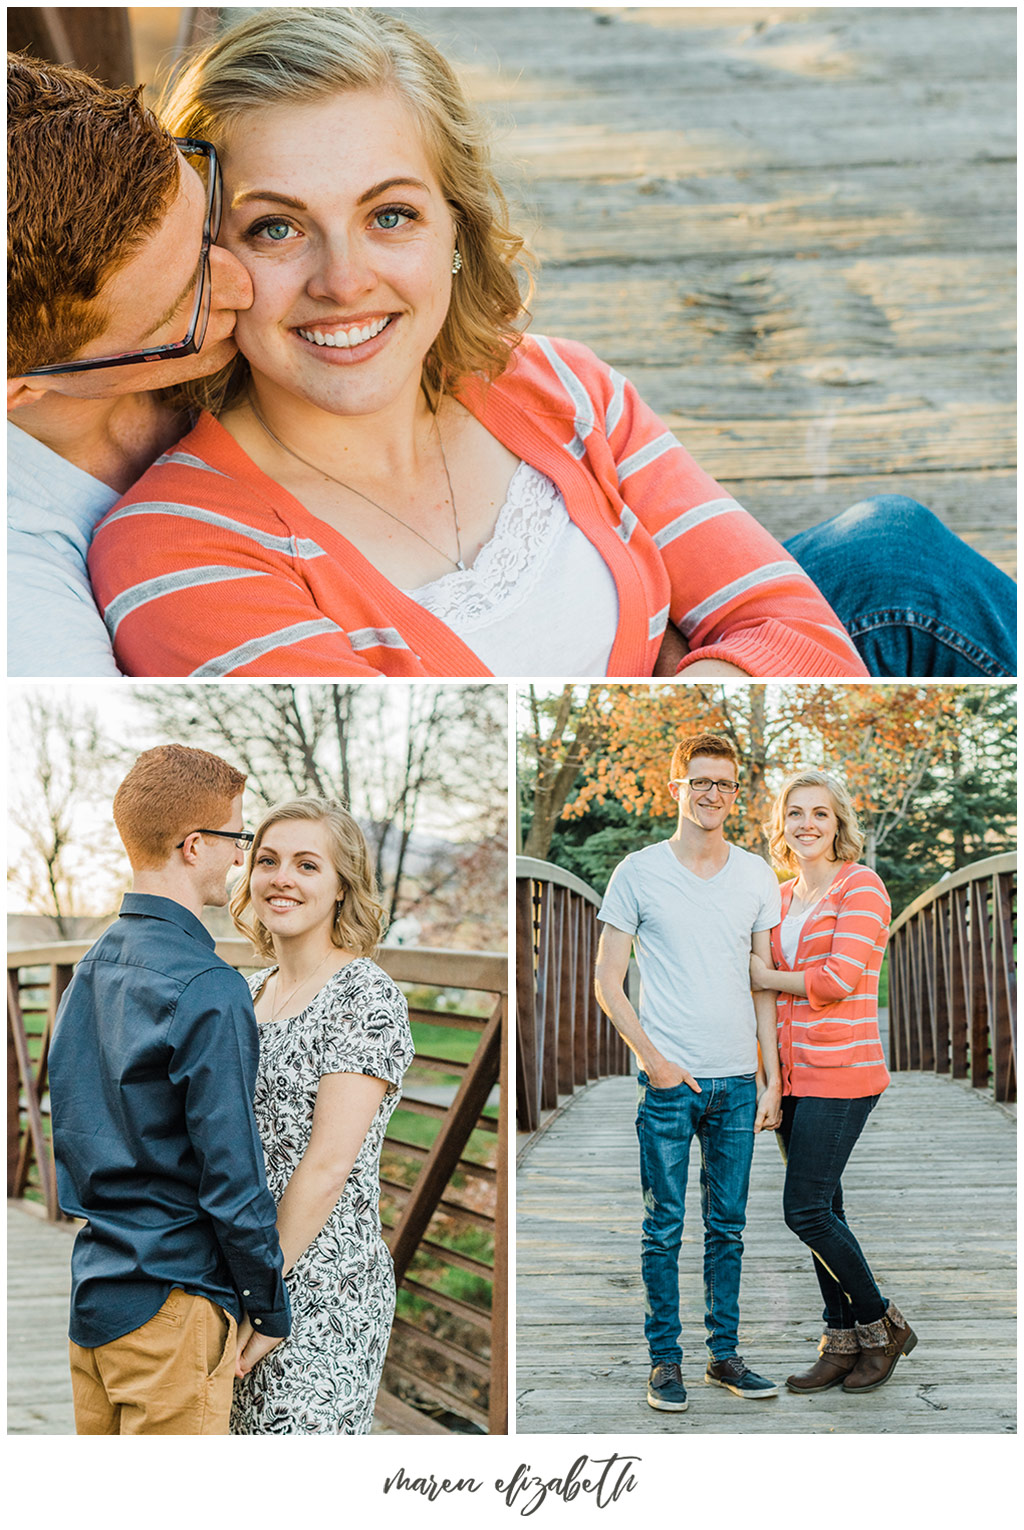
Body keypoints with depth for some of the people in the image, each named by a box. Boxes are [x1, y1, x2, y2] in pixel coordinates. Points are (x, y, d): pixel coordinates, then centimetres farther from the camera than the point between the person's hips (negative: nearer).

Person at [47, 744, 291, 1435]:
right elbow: (232, 1181, -19)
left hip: (85, 1292, 8)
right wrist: (271, 1311, -7)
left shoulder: (89, 967, 6)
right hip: (166, 1305, -8)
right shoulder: (210, 990, -19)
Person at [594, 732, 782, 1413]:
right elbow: (609, 981, -1)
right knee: (665, 1227, 2)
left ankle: (725, 1353, 22)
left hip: (738, 1080, 3)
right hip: (669, 1079, -3)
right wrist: (653, 1060, -10)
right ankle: (666, 1358, 14)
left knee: (728, 1226, 11)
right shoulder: (638, 872, -1)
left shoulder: (758, 876, 8)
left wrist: (770, 1078, 6)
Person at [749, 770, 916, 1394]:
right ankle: (844, 1342, 20)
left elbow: (840, 979, -17)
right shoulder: (783, 897, 14)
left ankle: (882, 1325, 11)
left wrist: (765, 978, -5)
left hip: (839, 1072, -7)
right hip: (793, 1075, 7)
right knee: (823, 1210, 11)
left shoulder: (861, 885, -8)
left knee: (806, 1209, -8)